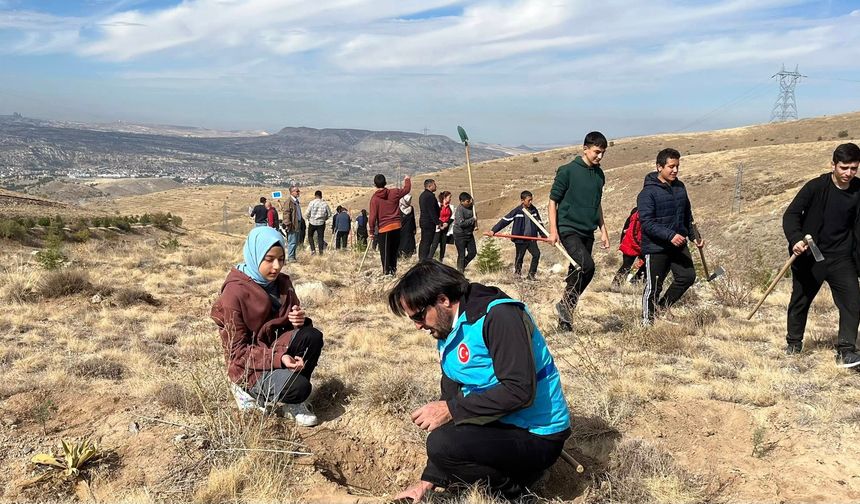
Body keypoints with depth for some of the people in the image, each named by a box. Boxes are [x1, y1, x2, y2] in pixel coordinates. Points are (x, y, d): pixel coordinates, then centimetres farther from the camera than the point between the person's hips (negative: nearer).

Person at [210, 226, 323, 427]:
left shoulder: (282, 282, 1)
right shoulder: (234, 293, -19)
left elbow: (288, 322, 14)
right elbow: (237, 350, -17)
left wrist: (299, 319, -12)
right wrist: (278, 358, -30)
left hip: (278, 349, 6)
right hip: (250, 365, -6)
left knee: (312, 336, -23)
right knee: (299, 387, -29)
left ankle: (292, 400, -4)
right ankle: (252, 392, 2)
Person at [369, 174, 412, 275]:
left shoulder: (374, 198, -8)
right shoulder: (394, 193, 1)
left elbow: (373, 217, -10)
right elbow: (407, 189, 20)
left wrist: (372, 231, -3)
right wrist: (407, 180, 40)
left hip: (384, 229, -4)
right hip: (397, 227, 4)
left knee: (385, 253, 2)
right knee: (394, 251, 16)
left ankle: (386, 272, 0)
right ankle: (393, 270, 22)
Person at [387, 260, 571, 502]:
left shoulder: (500, 316, -22)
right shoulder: (448, 333, 7)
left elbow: (519, 391, -29)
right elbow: (450, 399, 9)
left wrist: (451, 410, -25)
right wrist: (428, 480, 5)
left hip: (536, 436, -10)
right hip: (499, 426, 10)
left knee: (443, 443, -29)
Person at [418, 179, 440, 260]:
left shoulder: (422, 195, 15)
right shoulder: (430, 196, -17)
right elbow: (432, 211, -20)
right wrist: (437, 223, -16)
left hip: (423, 222, 10)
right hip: (429, 223, -10)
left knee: (423, 242, 15)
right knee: (427, 242, -7)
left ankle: (421, 259, 20)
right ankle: (425, 259, -6)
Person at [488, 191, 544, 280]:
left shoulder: (534, 210, 4)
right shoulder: (517, 211, -9)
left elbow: (539, 224, 14)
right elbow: (504, 221, -10)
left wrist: (544, 236, 11)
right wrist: (493, 231, -16)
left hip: (531, 239, 3)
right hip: (520, 240, -3)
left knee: (536, 254, -12)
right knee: (519, 258, 6)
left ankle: (531, 274, -2)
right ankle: (517, 273, 25)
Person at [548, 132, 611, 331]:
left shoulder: (599, 174, 13)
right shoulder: (568, 171, -7)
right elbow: (553, 200, -6)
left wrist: (603, 230, 18)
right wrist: (553, 230, -12)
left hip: (587, 232, 7)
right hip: (569, 229, -7)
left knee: (577, 272, 8)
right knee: (587, 265, -23)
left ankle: (564, 320, 19)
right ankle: (565, 305, -5)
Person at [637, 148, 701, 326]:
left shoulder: (680, 187, 9)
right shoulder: (648, 192, -15)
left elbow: (687, 214, 21)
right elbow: (647, 222, -22)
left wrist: (694, 235, 13)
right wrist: (670, 235, -29)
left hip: (679, 245, 7)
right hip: (655, 247, -7)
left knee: (688, 276, 1)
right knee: (653, 287, 2)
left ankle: (663, 306, 20)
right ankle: (647, 322, 18)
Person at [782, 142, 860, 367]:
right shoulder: (816, 187, -11)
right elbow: (791, 214, -14)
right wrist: (795, 239, -31)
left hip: (841, 257, 2)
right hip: (809, 256, -2)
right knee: (800, 301, 12)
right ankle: (793, 344, 31)